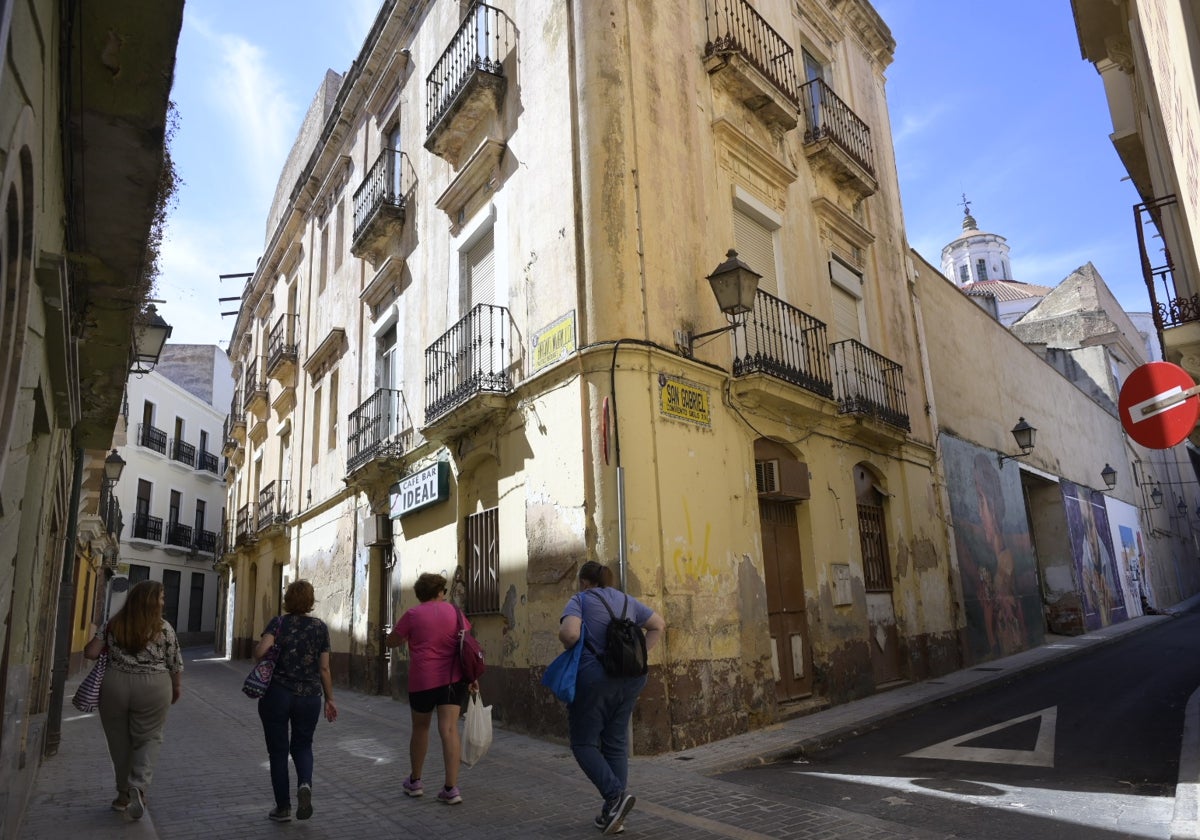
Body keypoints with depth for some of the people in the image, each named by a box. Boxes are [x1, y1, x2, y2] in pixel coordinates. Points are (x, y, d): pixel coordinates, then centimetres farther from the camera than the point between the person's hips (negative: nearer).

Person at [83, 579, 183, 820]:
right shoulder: (164, 628, -5)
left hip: (115, 685, 3)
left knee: (119, 740, 15)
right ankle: (138, 787, -9)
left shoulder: (113, 624, 2)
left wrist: (109, 651, 21)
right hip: (152, 688, -3)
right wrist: (177, 687, 15)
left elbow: (90, 652, 1)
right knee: (149, 738, 10)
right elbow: (175, 664, 0)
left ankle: (124, 795, 25)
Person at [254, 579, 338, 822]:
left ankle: (283, 807, 17)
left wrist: (258, 647, 2)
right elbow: (324, 668, 1)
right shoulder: (320, 627, 1)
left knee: (278, 750, 13)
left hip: (276, 695, -1)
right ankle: (305, 784, -8)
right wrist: (329, 699, 9)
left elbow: (260, 651, -21)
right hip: (309, 696, 1)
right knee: (302, 745, 19)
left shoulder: (278, 622, -4)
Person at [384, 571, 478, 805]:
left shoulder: (412, 614, -2)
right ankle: (451, 788, -5)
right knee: (449, 729, -1)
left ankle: (415, 781, 30)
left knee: (420, 728, 17)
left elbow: (391, 641, 8)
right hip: (453, 679, 1)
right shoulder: (454, 611, 4)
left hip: (422, 680, -1)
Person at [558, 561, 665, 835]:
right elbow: (659, 625, 16)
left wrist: (570, 646, 1)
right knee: (616, 744, 12)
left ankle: (615, 795, -11)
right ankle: (612, 813, 14)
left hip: (594, 678, -6)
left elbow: (569, 634, -20)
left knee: (584, 743, 6)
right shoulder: (627, 600, 13)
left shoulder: (580, 600, -4)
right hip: (629, 678, 6)